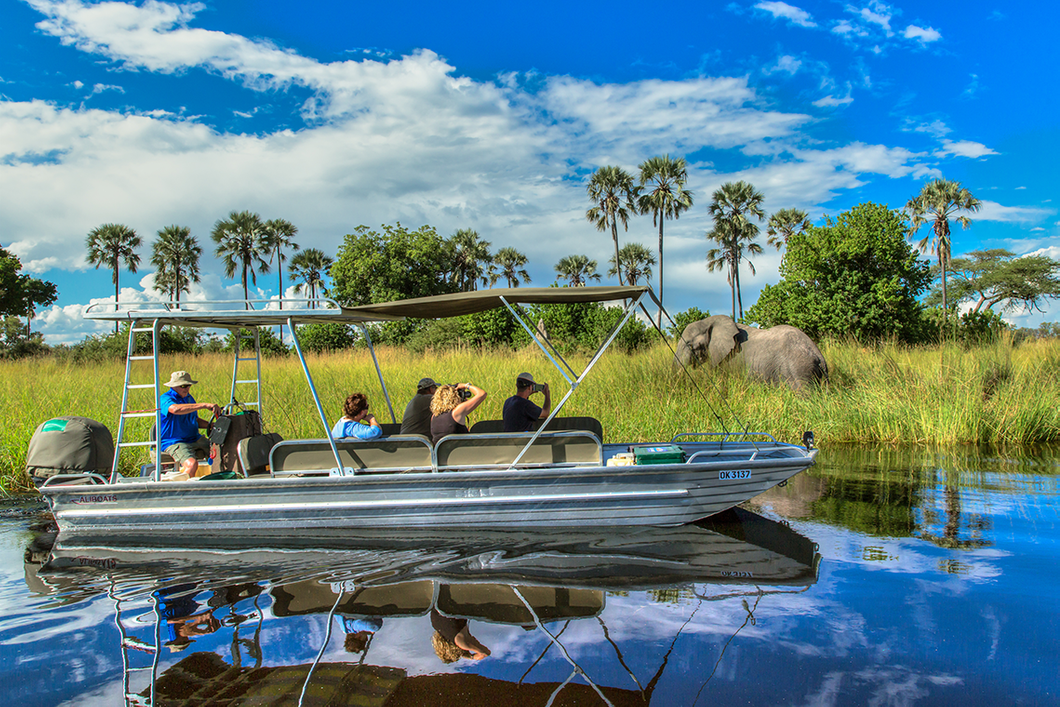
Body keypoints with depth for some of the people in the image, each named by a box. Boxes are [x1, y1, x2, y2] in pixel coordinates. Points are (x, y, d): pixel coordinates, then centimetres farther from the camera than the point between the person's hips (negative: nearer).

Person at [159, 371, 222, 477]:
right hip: (174, 443, -8)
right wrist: (205, 405, -38)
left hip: (195, 439, 8)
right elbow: (175, 409, -34)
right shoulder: (165, 399, -10)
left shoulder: (189, 398, 16)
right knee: (192, 464, -34)